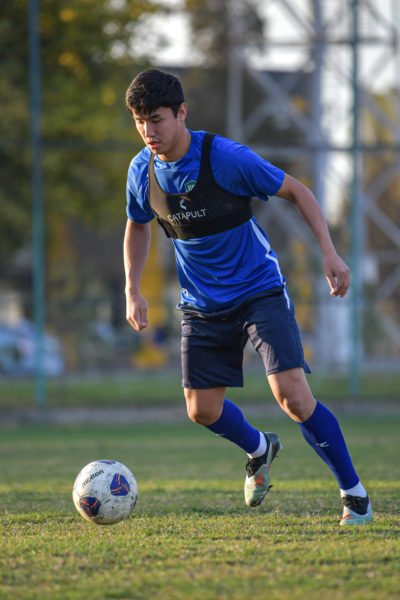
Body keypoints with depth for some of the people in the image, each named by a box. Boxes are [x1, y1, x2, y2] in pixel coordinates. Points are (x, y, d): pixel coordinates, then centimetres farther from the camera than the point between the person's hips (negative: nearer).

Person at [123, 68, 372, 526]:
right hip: (202, 306, 5)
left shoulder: (227, 158, -21)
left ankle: (354, 493, -3)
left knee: (293, 397, -18)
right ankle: (259, 449, 37)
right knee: (201, 410, 3)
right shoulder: (142, 171, -6)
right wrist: (132, 291, 4)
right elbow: (137, 227, 15)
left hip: (259, 291, -5)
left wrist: (329, 252, -18)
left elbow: (296, 192, -10)